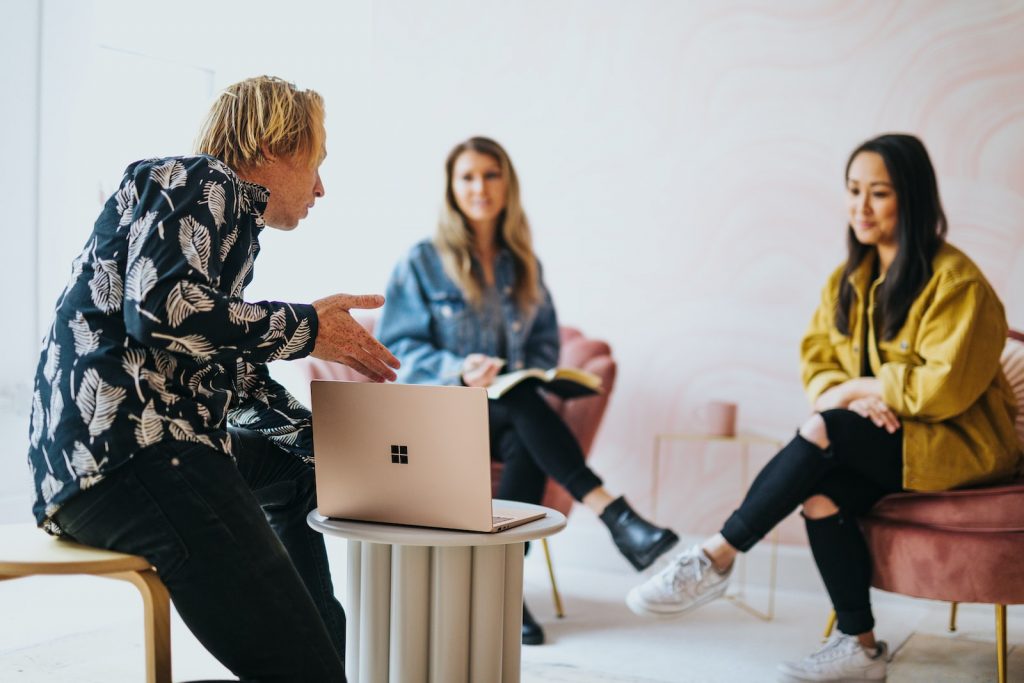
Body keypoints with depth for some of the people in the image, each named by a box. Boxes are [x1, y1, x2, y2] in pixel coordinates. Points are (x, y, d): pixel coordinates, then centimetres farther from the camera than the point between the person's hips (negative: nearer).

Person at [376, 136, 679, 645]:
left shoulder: (524, 266, 12)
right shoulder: (421, 263, -1)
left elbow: (545, 342, 15)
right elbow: (396, 346, -6)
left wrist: (529, 372, -9)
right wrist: (458, 369, -23)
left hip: (506, 411, 3)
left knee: (527, 446, -34)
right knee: (524, 407, -36)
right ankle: (613, 515, -42)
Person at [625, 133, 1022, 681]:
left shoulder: (957, 281, -12)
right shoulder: (848, 280, 10)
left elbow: (945, 387, -18)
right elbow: (816, 361, 8)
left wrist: (857, 388, -13)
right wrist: (845, 393, -14)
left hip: (957, 444, -6)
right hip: (879, 437, 6)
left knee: (821, 432, -30)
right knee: (820, 494, -27)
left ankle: (716, 557, -20)